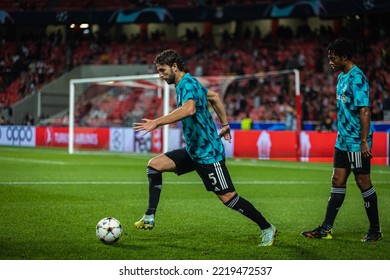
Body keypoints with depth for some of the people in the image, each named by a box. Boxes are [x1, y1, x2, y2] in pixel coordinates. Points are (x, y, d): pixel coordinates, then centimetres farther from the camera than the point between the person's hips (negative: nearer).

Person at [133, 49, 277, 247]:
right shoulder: (187, 84, 11)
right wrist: (224, 124, 30)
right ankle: (149, 217, -2)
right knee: (154, 165, -1)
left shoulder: (187, 84, -19)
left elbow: (189, 109, -41)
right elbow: (213, 96, 27)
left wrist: (157, 122, -43)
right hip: (193, 150, 10)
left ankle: (267, 229, 7)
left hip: (208, 152, -10)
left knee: (227, 197, -7)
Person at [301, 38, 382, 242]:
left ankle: (375, 230, 10)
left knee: (363, 183, -1)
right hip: (343, 141, 9)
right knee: (337, 182, 8)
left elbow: (364, 111, -21)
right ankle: (326, 229, 10)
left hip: (357, 143, -9)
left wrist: (364, 141, -23)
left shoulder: (357, 78, -17)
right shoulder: (342, 77, 12)